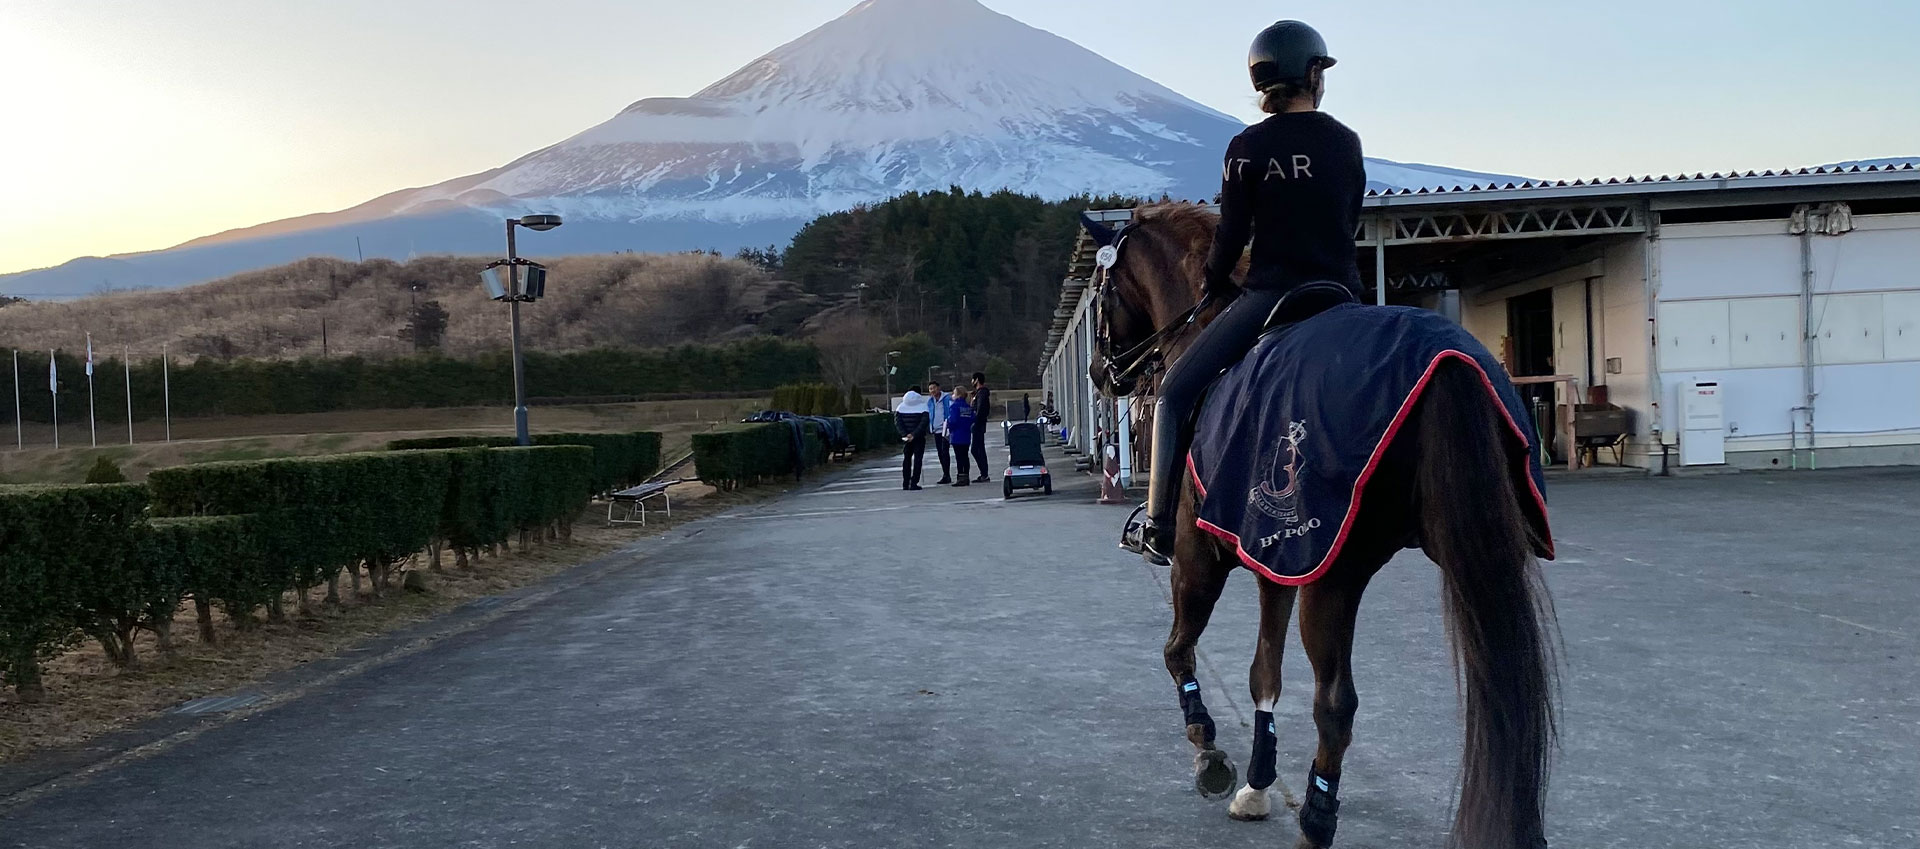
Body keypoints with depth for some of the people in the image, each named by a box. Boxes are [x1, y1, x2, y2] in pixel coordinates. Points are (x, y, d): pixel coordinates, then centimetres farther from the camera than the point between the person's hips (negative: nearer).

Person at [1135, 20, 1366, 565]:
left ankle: (1160, 527, -2)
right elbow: (1347, 224, 13)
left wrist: (1214, 283, 16)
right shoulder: (1347, 143, 8)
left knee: (1176, 392, 4)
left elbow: (1232, 233, -1)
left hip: (1271, 293, -4)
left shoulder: (1248, 147, -4)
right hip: (1341, 292, 4)